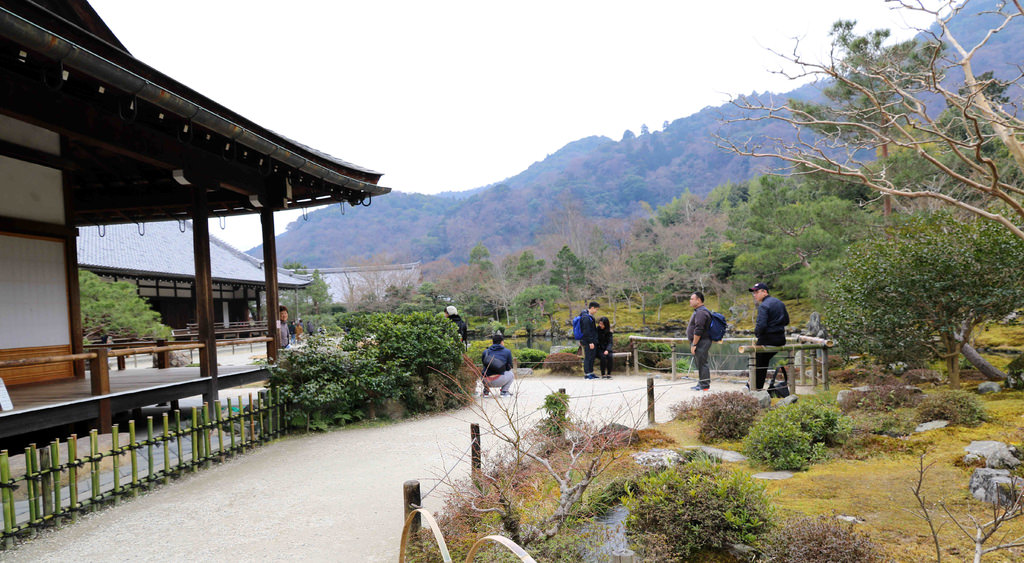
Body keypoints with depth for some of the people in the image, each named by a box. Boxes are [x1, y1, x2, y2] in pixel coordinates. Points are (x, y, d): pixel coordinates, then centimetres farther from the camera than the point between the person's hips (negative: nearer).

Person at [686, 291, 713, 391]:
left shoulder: (701, 312, -17)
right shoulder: (698, 311, 18)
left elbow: (698, 330, -23)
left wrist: (694, 344, -22)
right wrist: (693, 344, 22)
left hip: (701, 342, -11)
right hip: (700, 342, 11)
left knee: (701, 363, -7)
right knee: (699, 363, 15)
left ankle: (704, 385, -2)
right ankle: (701, 383, 22)